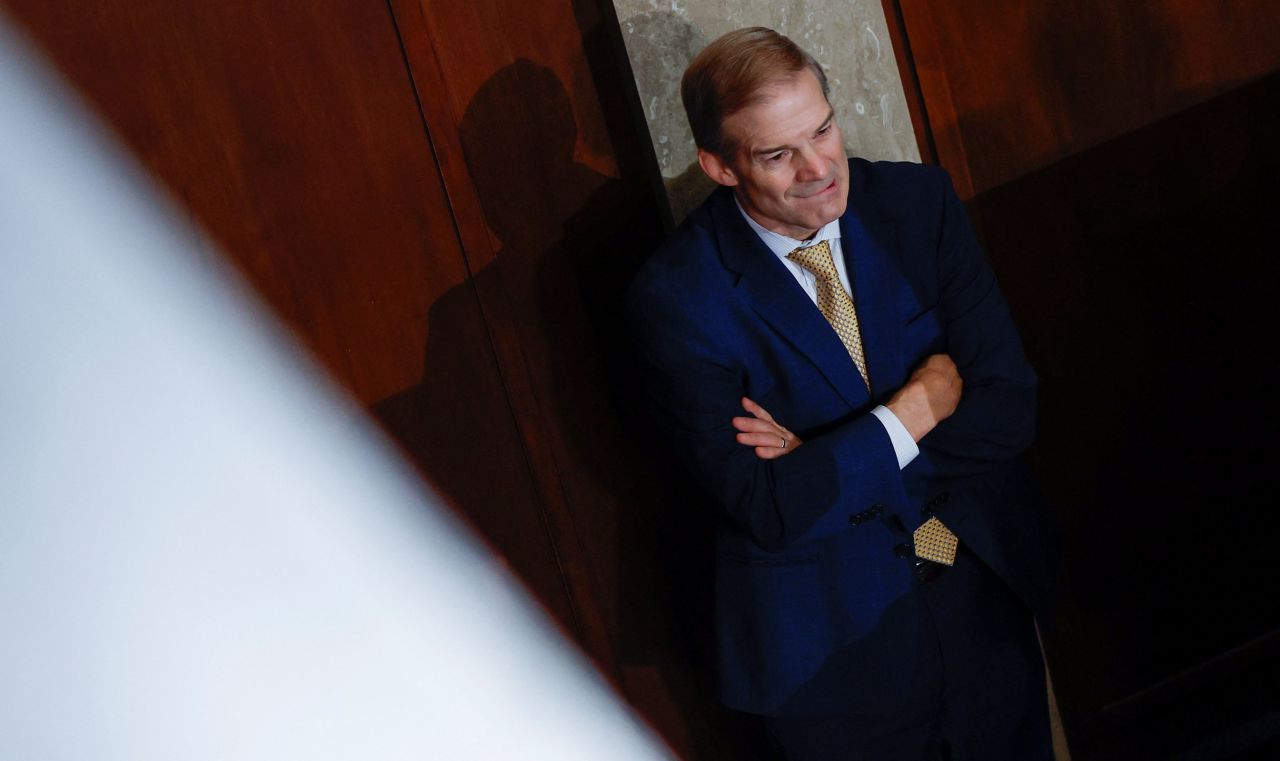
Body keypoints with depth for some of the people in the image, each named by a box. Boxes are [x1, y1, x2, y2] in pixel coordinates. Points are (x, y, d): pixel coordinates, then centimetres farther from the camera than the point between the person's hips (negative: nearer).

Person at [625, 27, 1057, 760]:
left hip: (985, 594, 4)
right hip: (836, 642, -3)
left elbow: (1010, 406, -13)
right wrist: (918, 407, -20)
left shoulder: (919, 200, -9)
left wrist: (832, 458, -21)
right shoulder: (677, 295, -20)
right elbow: (767, 510, -24)